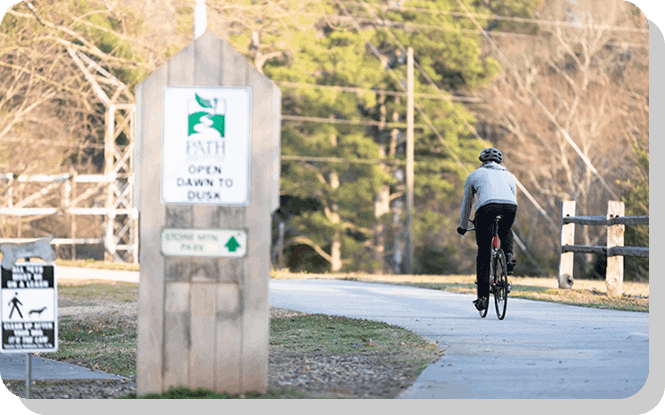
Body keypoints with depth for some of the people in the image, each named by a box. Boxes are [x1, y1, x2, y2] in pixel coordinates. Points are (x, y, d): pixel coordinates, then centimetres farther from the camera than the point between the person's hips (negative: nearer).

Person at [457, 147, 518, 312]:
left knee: (484, 254, 6)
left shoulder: (475, 174, 31)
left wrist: (463, 226, 52)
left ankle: (483, 296, 0)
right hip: (510, 206, 2)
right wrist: (509, 232, 60)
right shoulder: (509, 175, 36)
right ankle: (508, 257, 11)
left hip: (487, 206, -2)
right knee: (506, 232, 37)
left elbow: (467, 203, 38)